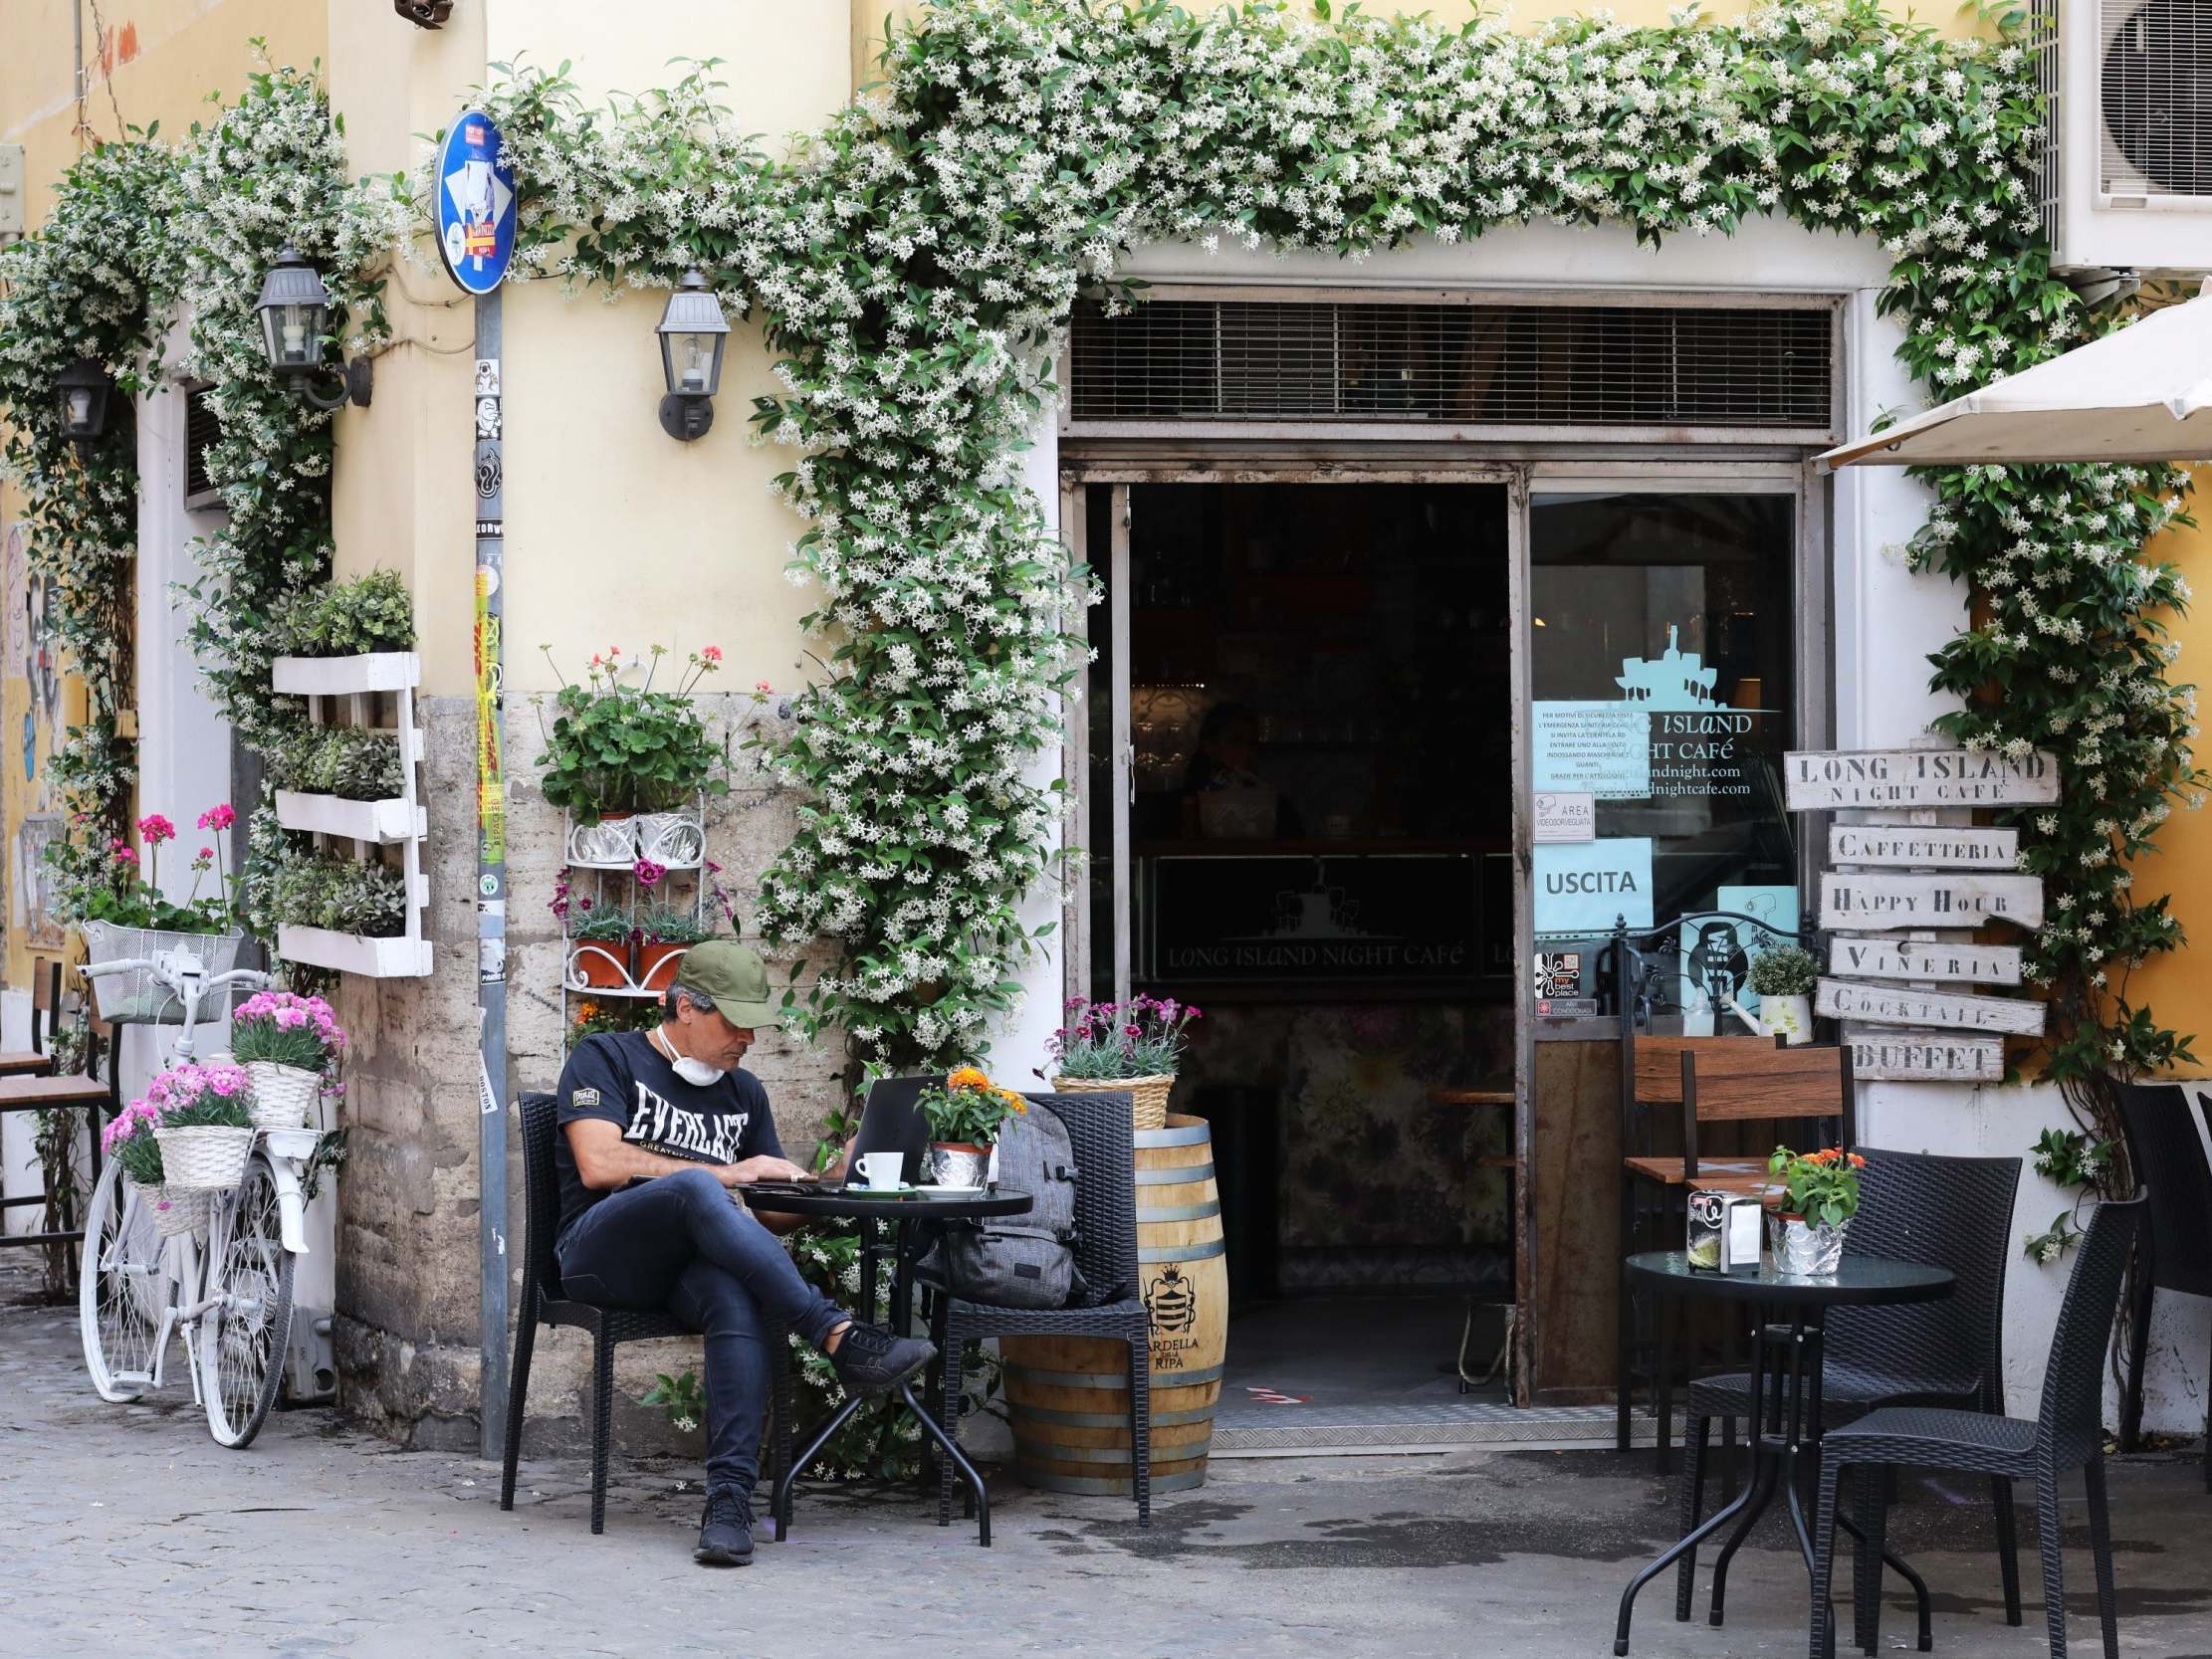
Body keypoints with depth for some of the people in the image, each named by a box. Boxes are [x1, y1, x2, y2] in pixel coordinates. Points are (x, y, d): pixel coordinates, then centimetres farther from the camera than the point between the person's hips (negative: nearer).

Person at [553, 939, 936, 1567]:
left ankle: (730, 1500, -45)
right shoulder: (606, 1058, 7)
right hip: (603, 1251, -4)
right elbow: (598, 1164, -9)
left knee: (737, 1295, -36)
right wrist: (724, 1175, -10)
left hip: (696, 1265, 4)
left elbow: (772, 1214, 20)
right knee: (695, 1188, -37)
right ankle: (841, 1339, -45)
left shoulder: (743, 1093, 24)